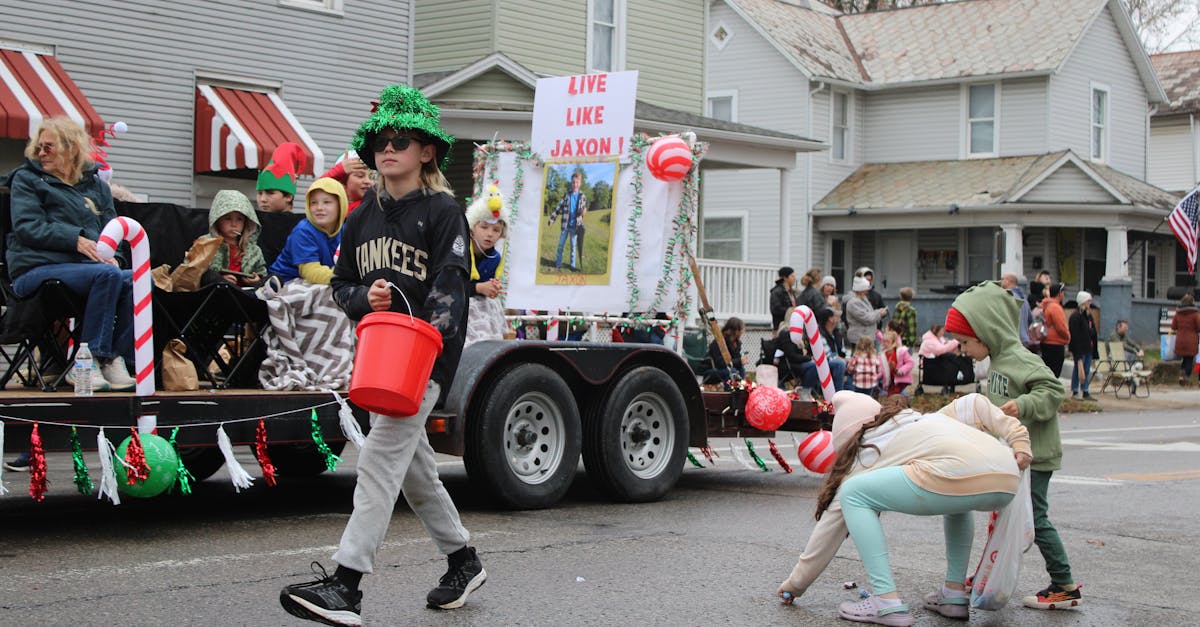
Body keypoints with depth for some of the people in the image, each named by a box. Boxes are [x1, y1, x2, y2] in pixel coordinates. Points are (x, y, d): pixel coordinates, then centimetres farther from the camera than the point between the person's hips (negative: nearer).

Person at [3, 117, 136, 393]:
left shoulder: (96, 185, 24)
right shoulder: (27, 179, 12)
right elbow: (27, 227, -2)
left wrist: (110, 254, -4)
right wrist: (75, 239, -16)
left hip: (86, 267, 4)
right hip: (36, 269, -4)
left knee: (137, 281, -28)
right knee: (108, 275, -34)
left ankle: (115, 358, -25)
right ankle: (92, 357, -29)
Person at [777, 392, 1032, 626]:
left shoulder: (864, 456, 23)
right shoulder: (922, 418, 39)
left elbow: (829, 528, 26)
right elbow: (972, 405, 26)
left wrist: (795, 584, 33)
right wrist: (1018, 439, 19)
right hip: (1009, 479, 7)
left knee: (853, 494, 9)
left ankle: (888, 603, 0)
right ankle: (955, 595, 29)